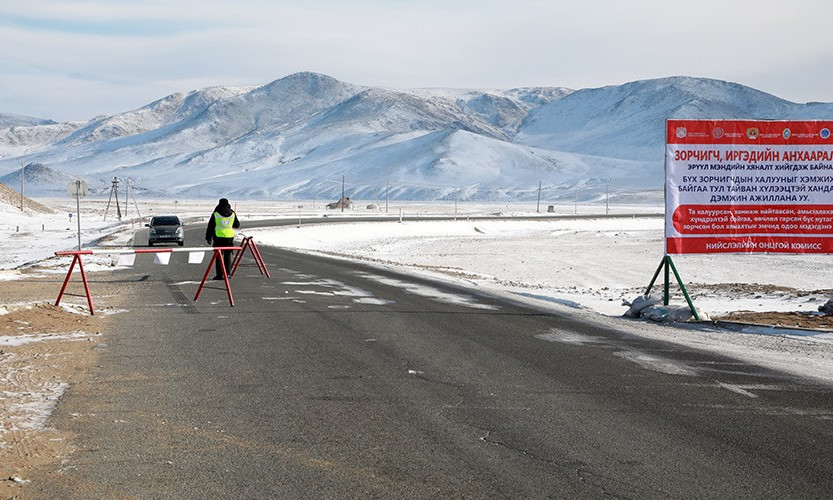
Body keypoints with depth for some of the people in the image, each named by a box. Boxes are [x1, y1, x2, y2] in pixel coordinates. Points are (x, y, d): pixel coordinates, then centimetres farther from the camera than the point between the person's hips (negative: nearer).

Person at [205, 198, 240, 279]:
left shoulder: (216, 214, -2)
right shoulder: (232, 214, 4)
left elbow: (210, 227, 0)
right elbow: (237, 225, 14)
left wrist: (208, 237, 9)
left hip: (218, 237, -2)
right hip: (229, 237, 2)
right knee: (227, 256, 10)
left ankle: (219, 275, 0)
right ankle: (227, 273, 6)